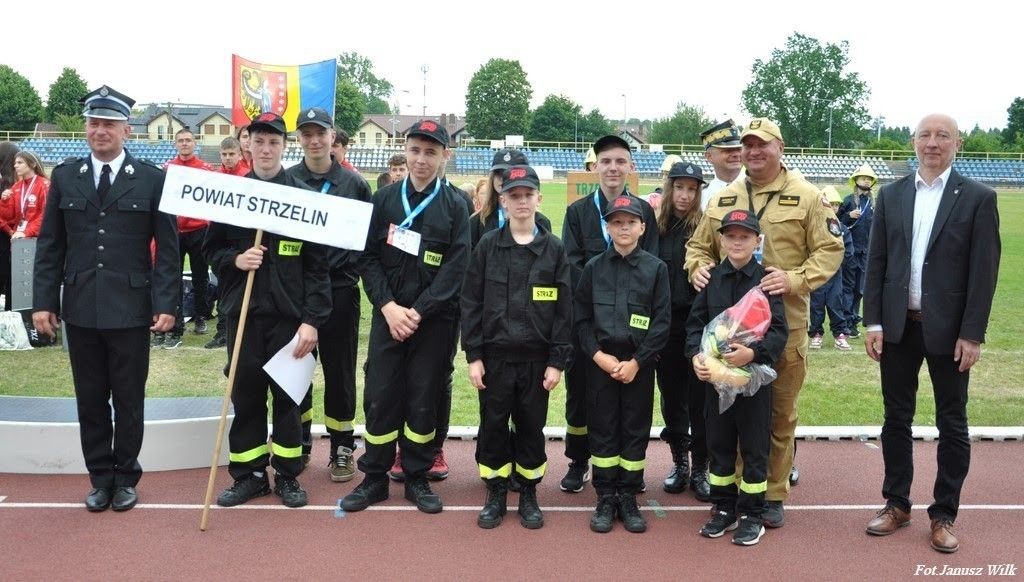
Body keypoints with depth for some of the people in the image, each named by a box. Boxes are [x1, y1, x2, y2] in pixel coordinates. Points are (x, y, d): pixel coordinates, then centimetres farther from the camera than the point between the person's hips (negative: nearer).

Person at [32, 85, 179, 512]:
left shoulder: (152, 179, -1)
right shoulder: (65, 177, 7)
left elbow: (167, 248, -2)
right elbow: (49, 245, 8)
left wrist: (165, 304, -9)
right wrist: (43, 301, 2)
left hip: (131, 309, -2)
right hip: (80, 309, 3)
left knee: (129, 400, 7)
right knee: (90, 399, 10)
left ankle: (125, 477, 23)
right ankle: (100, 477, 24)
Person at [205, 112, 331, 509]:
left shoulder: (303, 196, -2)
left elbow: (317, 264, -4)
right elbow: (211, 249, 12)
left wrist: (311, 319, -11)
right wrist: (235, 259, -11)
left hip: (288, 313, -2)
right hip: (242, 311, 2)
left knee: (287, 395, 6)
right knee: (245, 395, 8)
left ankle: (287, 475, 19)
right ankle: (249, 475, 20)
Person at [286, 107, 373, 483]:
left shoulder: (354, 183, 2)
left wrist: (356, 265, -5)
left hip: (340, 288, -1)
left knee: (339, 369, 5)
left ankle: (342, 448, 17)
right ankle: (298, 442, 26)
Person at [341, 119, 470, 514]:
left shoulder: (455, 207, 0)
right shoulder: (384, 199, 4)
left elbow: (455, 268, -7)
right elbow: (368, 258, 1)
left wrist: (418, 311, -14)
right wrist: (388, 306, -11)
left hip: (434, 319, -1)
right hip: (388, 315, 1)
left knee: (424, 399, 6)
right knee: (380, 396, 3)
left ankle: (417, 478, 19)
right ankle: (374, 478, 16)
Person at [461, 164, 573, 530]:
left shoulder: (554, 249, 0)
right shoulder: (487, 246, 0)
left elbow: (564, 309, -1)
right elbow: (471, 303, 1)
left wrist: (557, 361, -5)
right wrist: (473, 355, -5)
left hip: (537, 357, 0)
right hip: (495, 355, 0)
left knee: (532, 427, 9)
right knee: (493, 425, 8)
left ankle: (528, 494, 24)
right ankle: (496, 494, 22)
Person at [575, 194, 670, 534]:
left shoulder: (656, 268, 0)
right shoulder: (593, 268, 4)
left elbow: (662, 321, -3)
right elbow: (582, 318, 3)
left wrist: (637, 362, -10)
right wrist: (598, 355, -9)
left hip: (639, 364, -1)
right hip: (600, 362, 1)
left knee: (636, 430, 6)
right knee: (602, 429, 5)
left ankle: (628, 499, 18)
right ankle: (605, 499, 16)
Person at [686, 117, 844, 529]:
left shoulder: (806, 197, 0)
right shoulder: (722, 200, 10)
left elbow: (829, 250, -2)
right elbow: (698, 245, 18)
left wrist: (794, 279, -18)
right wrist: (697, 266, -5)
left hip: (785, 324, -2)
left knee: (780, 413, 7)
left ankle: (773, 494, 20)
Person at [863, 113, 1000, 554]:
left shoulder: (978, 198, -4)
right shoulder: (891, 195, 5)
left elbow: (984, 271, -7)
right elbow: (876, 262, 4)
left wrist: (972, 334, -11)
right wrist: (873, 322, -1)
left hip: (949, 330, -3)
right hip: (898, 326, 3)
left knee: (951, 424, 8)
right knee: (896, 418, 11)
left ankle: (944, 515, 20)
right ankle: (897, 504, 24)